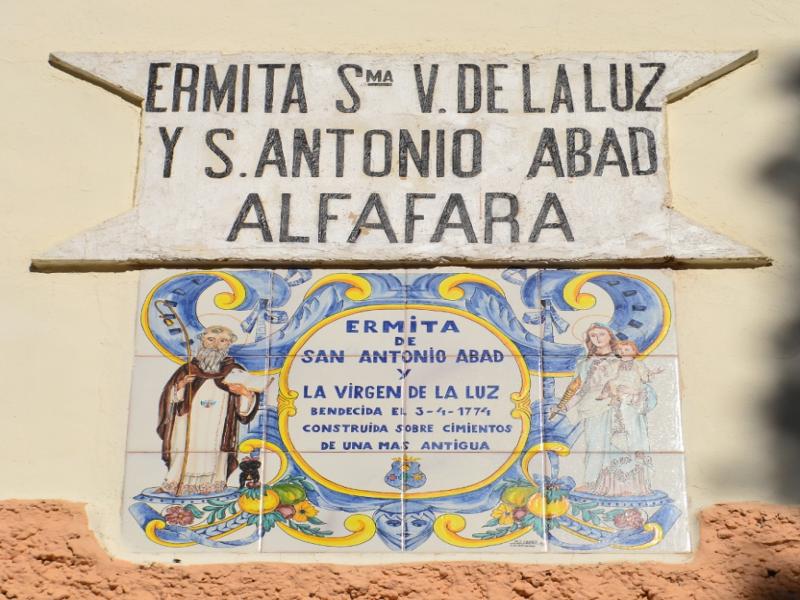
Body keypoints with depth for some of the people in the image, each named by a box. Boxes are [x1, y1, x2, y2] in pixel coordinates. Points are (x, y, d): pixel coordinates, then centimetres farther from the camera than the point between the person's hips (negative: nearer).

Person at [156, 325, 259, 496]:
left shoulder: (234, 372, 10)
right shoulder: (188, 370, 13)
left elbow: (245, 408, 1)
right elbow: (169, 399, 10)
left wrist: (245, 392, -20)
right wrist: (180, 386, -8)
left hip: (216, 435, -1)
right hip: (187, 435, 1)